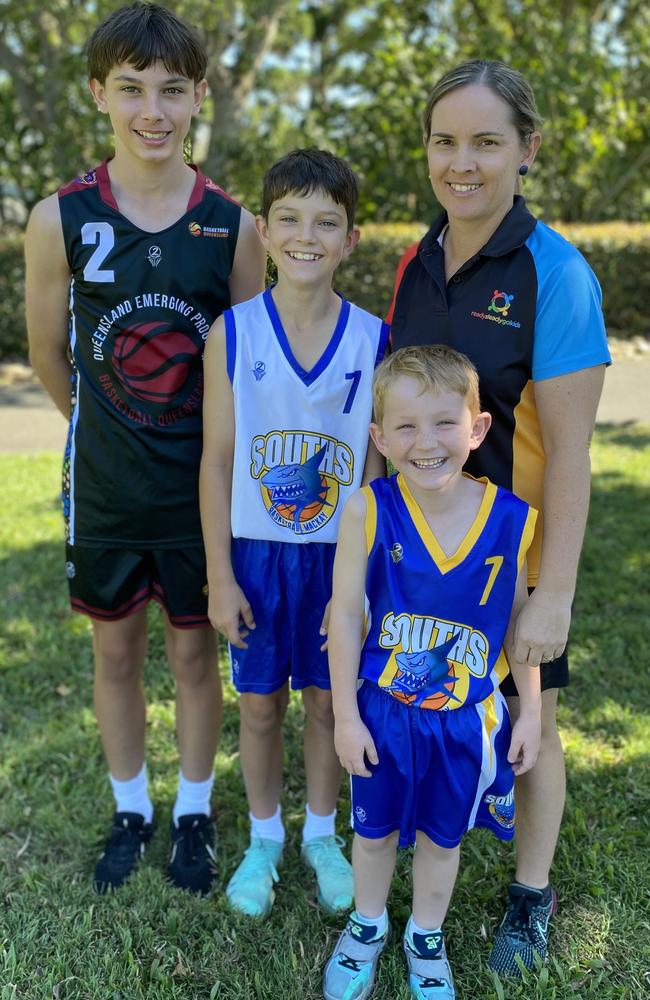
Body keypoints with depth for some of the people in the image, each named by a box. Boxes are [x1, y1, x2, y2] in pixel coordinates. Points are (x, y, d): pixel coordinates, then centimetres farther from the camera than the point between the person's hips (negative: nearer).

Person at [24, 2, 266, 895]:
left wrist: (198, 438, 3)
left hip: (201, 486, 0)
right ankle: (131, 810, 37)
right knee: (116, 651, 15)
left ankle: (194, 812, 34)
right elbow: (49, 357, 3)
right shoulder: (61, 219, -9)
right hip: (105, 488, 1)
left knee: (195, 652, 13)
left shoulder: (233, 226, -8)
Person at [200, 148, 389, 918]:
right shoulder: (233, 332, -9)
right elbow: (216, 460, -5)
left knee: (329, 700, 14)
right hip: (256, 551, 0)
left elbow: (378, 463, -2)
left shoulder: (372, 340, -7)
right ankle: (264, 839, 36)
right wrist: (220, 577, -5)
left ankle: (321, 834, 37)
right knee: (259, 703, 13)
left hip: (340, 555, 1)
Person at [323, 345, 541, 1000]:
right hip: (383, 713, -1)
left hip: (467, 719, 1)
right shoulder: (368, 511, -20)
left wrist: (530, 712, 3)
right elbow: (346, 614, -12)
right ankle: (367, 927, 50)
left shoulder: (511, 519, -15)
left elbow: (517, 620, -3)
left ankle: (426, 938, 49)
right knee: (374, 829, 21)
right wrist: (345, 715, -8)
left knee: (441, 836, 21)